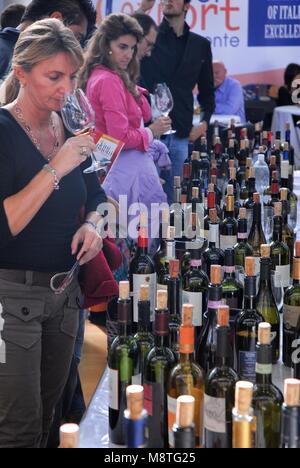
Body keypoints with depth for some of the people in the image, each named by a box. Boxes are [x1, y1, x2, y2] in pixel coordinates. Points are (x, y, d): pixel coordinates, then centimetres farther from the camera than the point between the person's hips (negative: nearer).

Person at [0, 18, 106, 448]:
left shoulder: (70, 128, 4)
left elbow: (95, 198, 17)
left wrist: (93, 224, -5)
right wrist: (56, 169, -27)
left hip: (64, 290, 7)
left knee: (48, 417, 20)